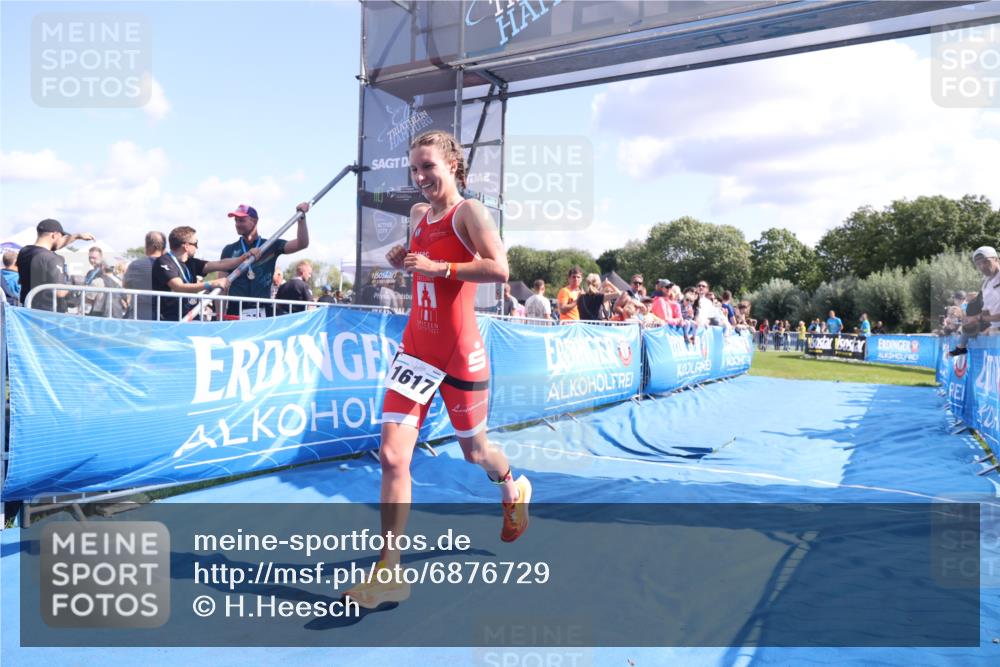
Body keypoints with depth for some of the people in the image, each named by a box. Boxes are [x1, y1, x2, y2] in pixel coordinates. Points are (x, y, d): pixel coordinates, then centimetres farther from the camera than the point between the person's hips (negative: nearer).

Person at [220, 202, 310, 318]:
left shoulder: (271, 246, 9)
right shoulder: (229, 250, 10)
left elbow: (302, 244, -2)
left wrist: (301, 217, -12)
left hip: (263, 311, 0)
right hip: (235, 311, 0)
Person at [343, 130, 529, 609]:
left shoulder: (468, 211, -9)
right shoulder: (417, 214, 11)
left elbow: (499, 268, -23)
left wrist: (436, 267, -24)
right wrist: (402, 260, 10)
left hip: (459, 353, -5)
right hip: (415, 349, 6)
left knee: (474, 451, 15)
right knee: (392, 456, -6)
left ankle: (515, 491, 50)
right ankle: (389, 572, 1)